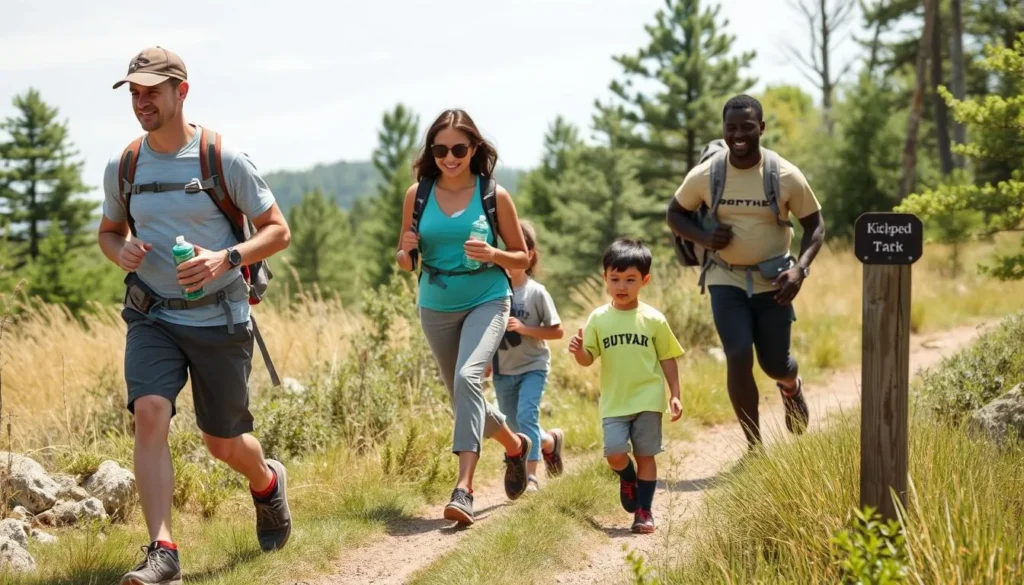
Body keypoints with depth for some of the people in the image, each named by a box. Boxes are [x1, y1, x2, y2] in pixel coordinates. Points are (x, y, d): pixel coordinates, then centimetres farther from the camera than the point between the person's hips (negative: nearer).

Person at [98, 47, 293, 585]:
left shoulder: (224, 160, -9)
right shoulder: (122, 167, 2)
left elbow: (278, 231, -4)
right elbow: (109, 231, 19)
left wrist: (226, 259, -22)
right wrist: (120, 250, -6)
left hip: (220, 319, -2)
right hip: (152, 317, 2)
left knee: (223, 444, 8)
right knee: (149, 414, -22)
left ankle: (267, 482, 45)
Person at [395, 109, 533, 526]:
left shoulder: (494, 195, -5)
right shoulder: (417, 194, 1)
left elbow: (522, 258, 3)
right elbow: (405, 263, 9)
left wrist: (493, 255, -18)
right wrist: (407, 250, -14)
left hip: (486, 301, -4)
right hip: (436, 307, 4)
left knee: (467, 377, -28)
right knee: (461, 397, 14)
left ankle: (463, 488, -32)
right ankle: (514, 444, 45)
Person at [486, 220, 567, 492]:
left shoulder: (536, 292, -11)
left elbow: (557, 331, -9)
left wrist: (525, 329, -22)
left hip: (532, 367, -4)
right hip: (503, 370, 4)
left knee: (526, 416, -21)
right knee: (513, 426, 13)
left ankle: (530, 475, -17)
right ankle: (551, 440, 42)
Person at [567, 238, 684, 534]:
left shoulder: (653, 319, -2)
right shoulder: (598, 318, -1)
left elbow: (668, 359, 5)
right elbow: (588, 359, 0)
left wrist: (675, 395, 2)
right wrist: (579, 351, -23)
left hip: (648, 400, 0)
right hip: (614, 402, 1)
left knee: (645, 454, 3)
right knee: (615, 452, -12)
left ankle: (643, 511, 15)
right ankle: (628, 479, 22)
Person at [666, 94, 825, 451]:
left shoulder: (787, 177, -12)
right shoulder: (704, 176, -10)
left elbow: (814, 224, -2)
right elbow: (675, 214, 5)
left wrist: (800, 268, -19)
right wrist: (704, 238, -15)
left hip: (772, 279, 0)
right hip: (726, 279, 0)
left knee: (775, 363, 5)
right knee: (739, 357, -13)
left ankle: (792, 388, 46)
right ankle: (755, 448, 0)